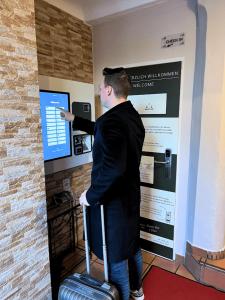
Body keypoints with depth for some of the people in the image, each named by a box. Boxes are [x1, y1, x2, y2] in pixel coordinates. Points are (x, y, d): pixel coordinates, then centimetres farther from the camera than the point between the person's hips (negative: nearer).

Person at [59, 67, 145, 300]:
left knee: (115, 255, 12)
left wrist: (90, 195, -20)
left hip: (112, 200, -9)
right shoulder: (132, 115, 4)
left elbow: (113, 169, -35)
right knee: (131, 244, 26)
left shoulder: (111, 120, -26)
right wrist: (74, 120, 27)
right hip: (130, 195, 10)